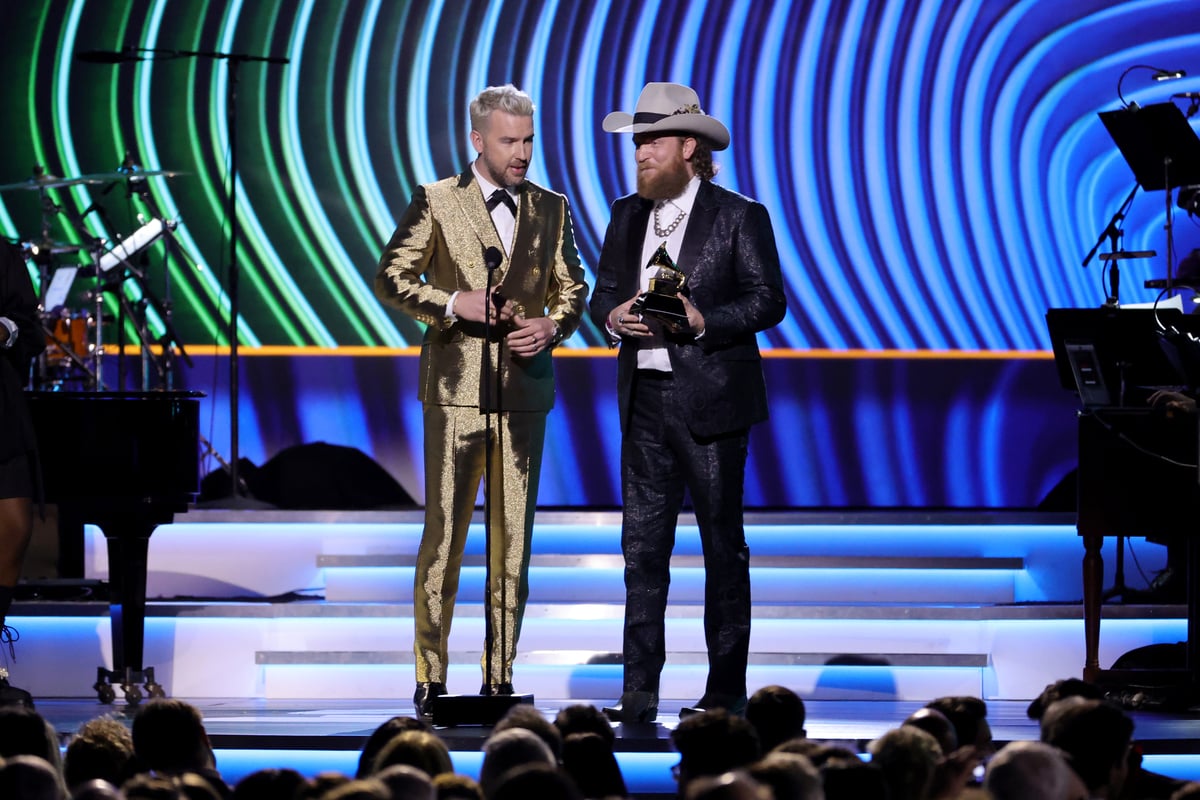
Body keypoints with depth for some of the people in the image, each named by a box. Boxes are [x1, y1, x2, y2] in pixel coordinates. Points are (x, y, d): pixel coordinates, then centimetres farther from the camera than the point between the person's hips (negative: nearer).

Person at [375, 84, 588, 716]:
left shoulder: (551, 209, 11)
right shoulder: (435, 202, 1)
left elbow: (572, 287, 17)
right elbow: (391, 279, 1)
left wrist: (552, 325, -4)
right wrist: (453, 304, -13)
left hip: (525, 388, 3)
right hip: (457, 386, -3)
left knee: (513, 538, 5)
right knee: (444, 534, -5)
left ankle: (500, 676, 11)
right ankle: (431, 679, 1)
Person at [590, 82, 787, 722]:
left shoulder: (739, 217, -3)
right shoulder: (627, 215, 13)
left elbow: (768, 301, -6)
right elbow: (603, 291, 16)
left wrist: (701, 321, -19)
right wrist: (614, 317, -7)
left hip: (710, 402, -5)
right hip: (644, 398, 5)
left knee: (723, 544, 3)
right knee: (642, 544, 2)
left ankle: (726, 689, 9)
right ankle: (639, 692, 3)